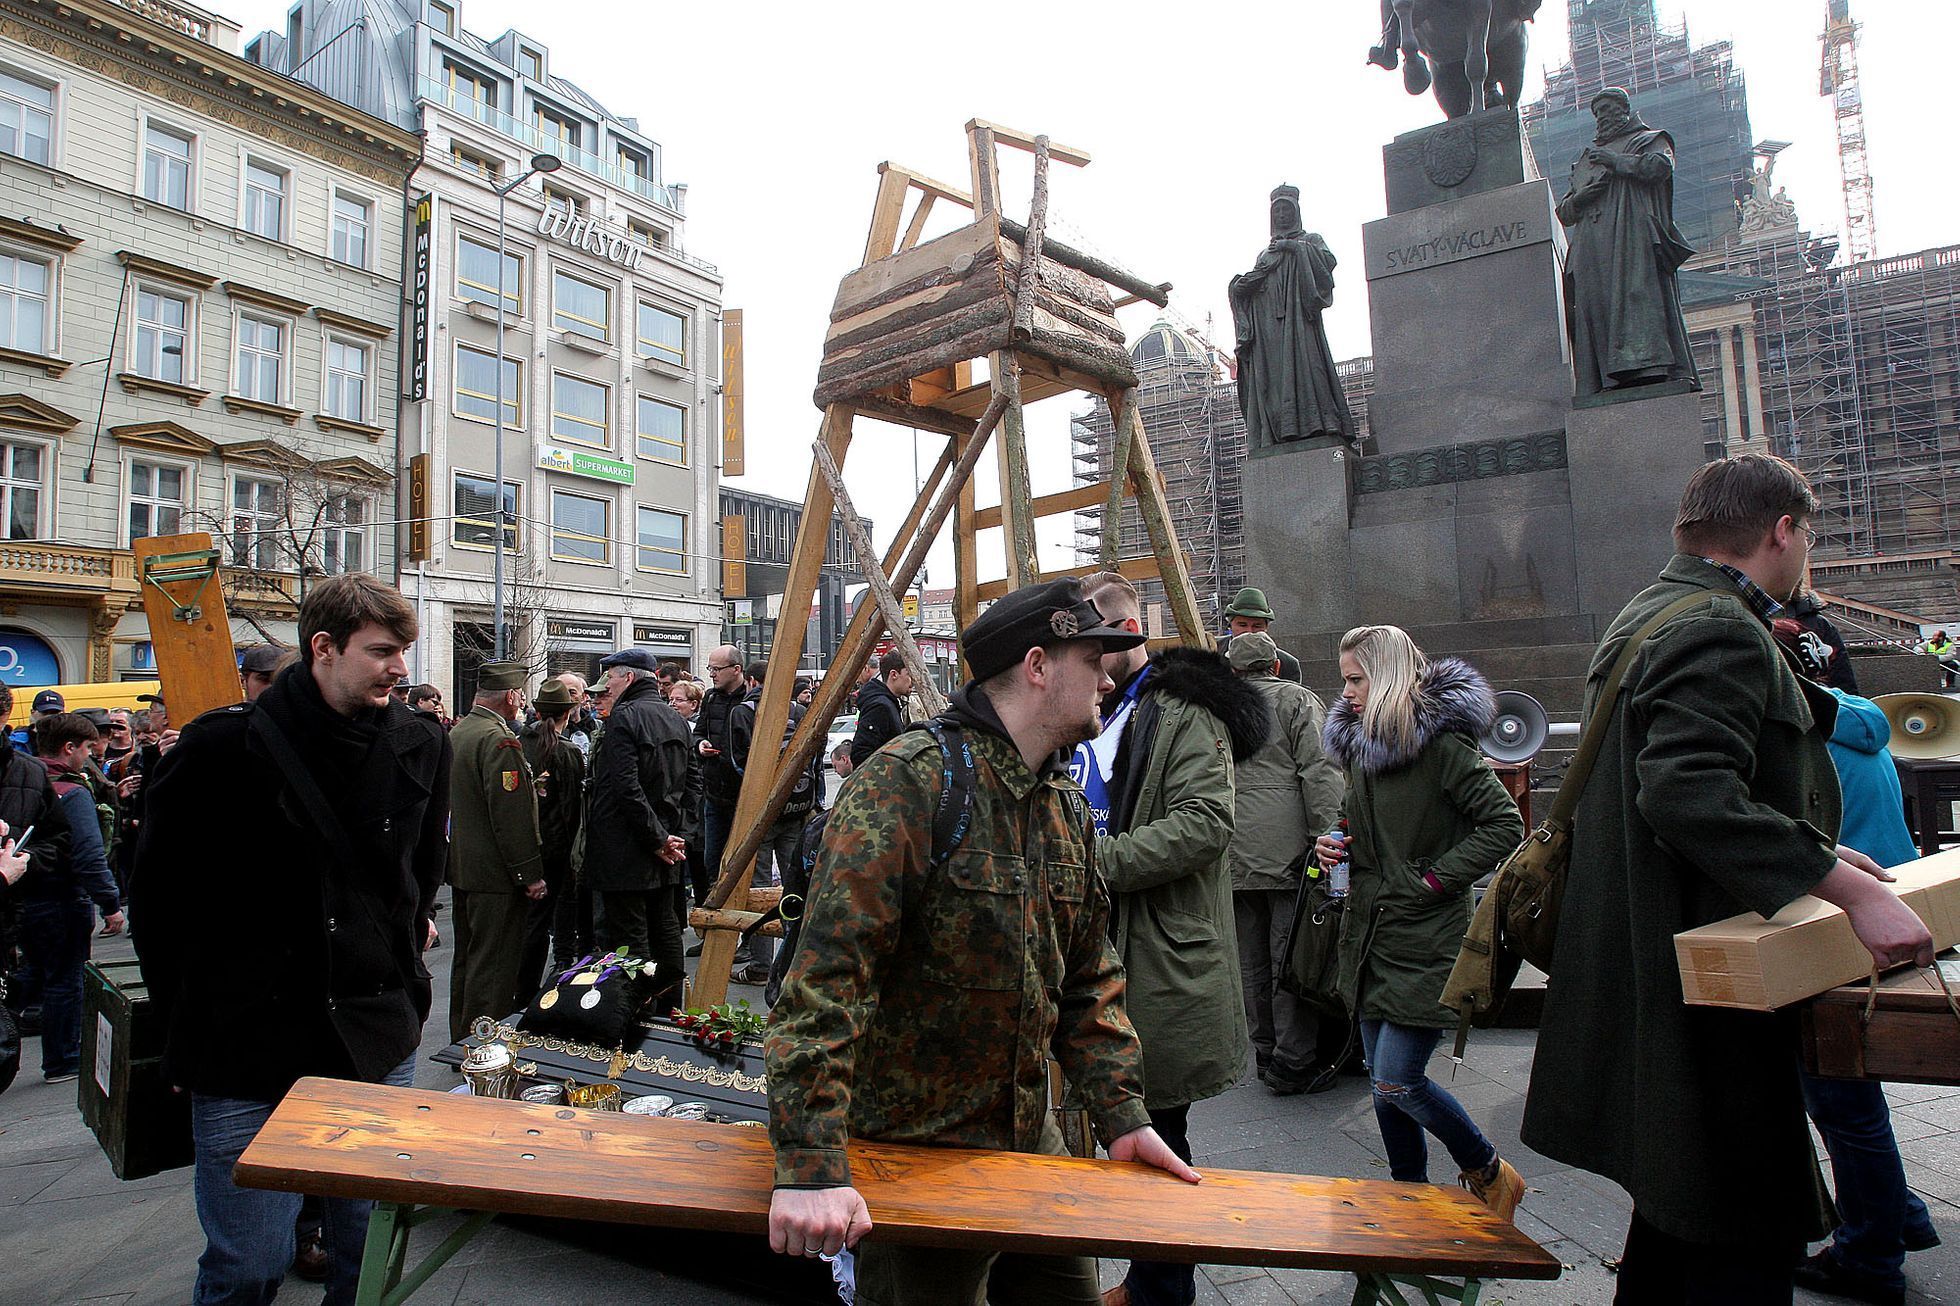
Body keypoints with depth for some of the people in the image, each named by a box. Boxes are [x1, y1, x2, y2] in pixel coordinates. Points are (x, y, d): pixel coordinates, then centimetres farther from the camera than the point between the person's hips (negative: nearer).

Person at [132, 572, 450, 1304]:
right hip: (247, 1052, -3)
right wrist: (187, 1027, 4)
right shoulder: (224, 748, -10)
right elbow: (158, 899, 1)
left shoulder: (419, 746, 0)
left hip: (379, 1044, 3)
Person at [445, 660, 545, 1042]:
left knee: (467, 962, 20)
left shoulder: (455, 733, 11)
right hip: (496, 874, -10)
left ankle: (461, 1040, 32)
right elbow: (511, 816, -23)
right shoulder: (500, 739, -20)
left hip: (461, 867, 10)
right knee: (493, 967, -2)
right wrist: (530, 875, -18)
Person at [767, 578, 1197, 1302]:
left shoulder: (1064, 805, 5)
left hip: (1031, 1136, 8)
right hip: (910, 1154, -8)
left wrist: (1121, 1114, 1)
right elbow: (825, 976, -29)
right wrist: (811, 1166, -32)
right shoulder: (907, 782, -23)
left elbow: (1088, 978, 10)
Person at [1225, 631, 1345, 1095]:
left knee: (1252, 965, 12)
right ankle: (1294, 1064, 5)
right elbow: (1319, 774, -9)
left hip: (1232, 859, 4)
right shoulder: (1297, 700, 2)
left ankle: (1265, 1054, 22)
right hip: (1286, 850, -4)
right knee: (1293, 960, 1)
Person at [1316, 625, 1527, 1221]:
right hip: (1370, 932, 8)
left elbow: (1505, 824, -15)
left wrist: (1438, 877, -17)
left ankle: (1488, 1174, 19)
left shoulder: (1440, 743, -13)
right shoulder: (1359, 743, 11)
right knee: (1385, 1084, 11)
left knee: (1397, 1081, -7)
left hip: (1425, 936, -7)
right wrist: (1337, 847, 4)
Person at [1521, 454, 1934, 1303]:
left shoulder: (1648, 618, 17)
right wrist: (1843, 884, -29)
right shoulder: (1723, 634, -16)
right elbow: (1686, 790, -31)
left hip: (1650, 972, 11)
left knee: (1678, 1208, 21)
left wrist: (1812, 850, 22)